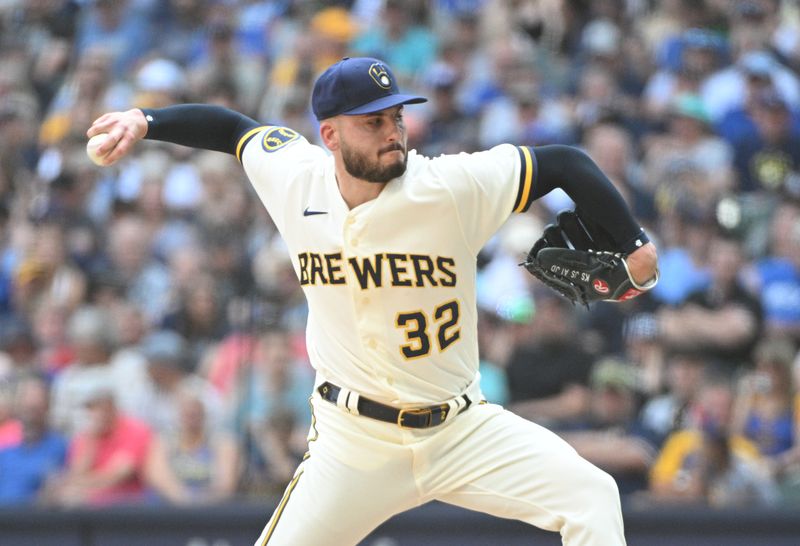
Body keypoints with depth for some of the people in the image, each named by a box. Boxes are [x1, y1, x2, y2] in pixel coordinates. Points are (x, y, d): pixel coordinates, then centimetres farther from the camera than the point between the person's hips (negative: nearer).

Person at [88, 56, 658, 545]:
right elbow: (232, 127, 13)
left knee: (591, 496, -18)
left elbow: (563, 163, -8)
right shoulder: (294, 178, -6)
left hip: (461, 427, -1)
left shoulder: (451, 187, -16)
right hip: (354, 442, 1)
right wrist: (145, 122, 5)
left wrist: (634, 244, -10)